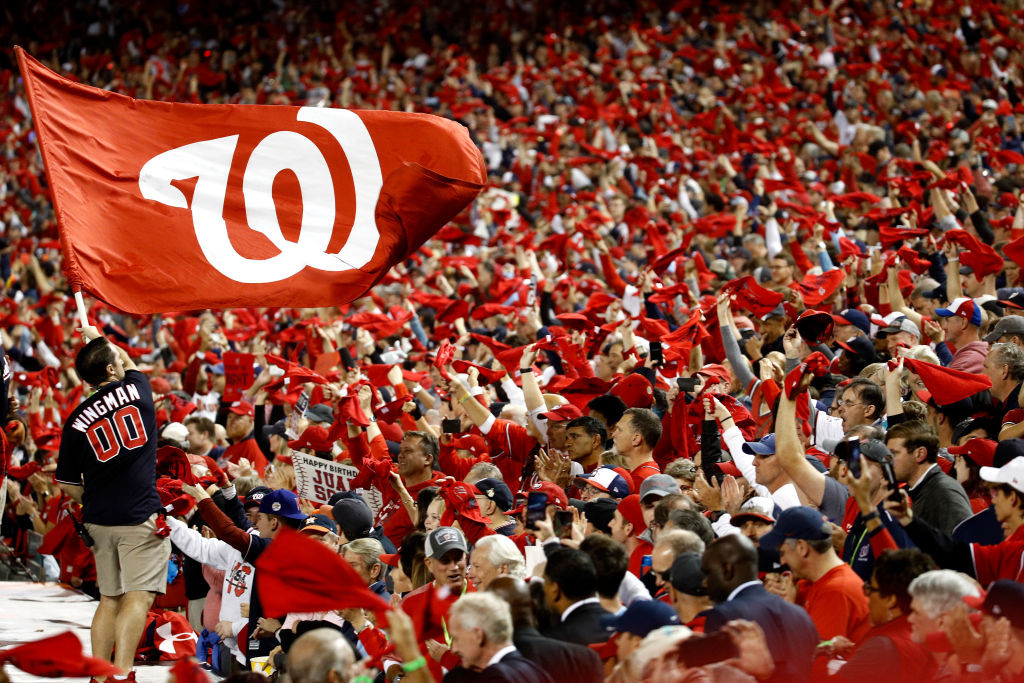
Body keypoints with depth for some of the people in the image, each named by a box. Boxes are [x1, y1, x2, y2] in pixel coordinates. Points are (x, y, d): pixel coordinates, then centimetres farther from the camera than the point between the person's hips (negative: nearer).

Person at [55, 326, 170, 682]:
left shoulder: (77, 419, 1)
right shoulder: (137, 389, -2)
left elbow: (67, 483, 5)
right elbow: (128, 362, 24)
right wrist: (98, 337, 40)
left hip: (99, 519, 4)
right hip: (141, 516, -4)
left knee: (109, 599, 12)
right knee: (139, 596, -9)